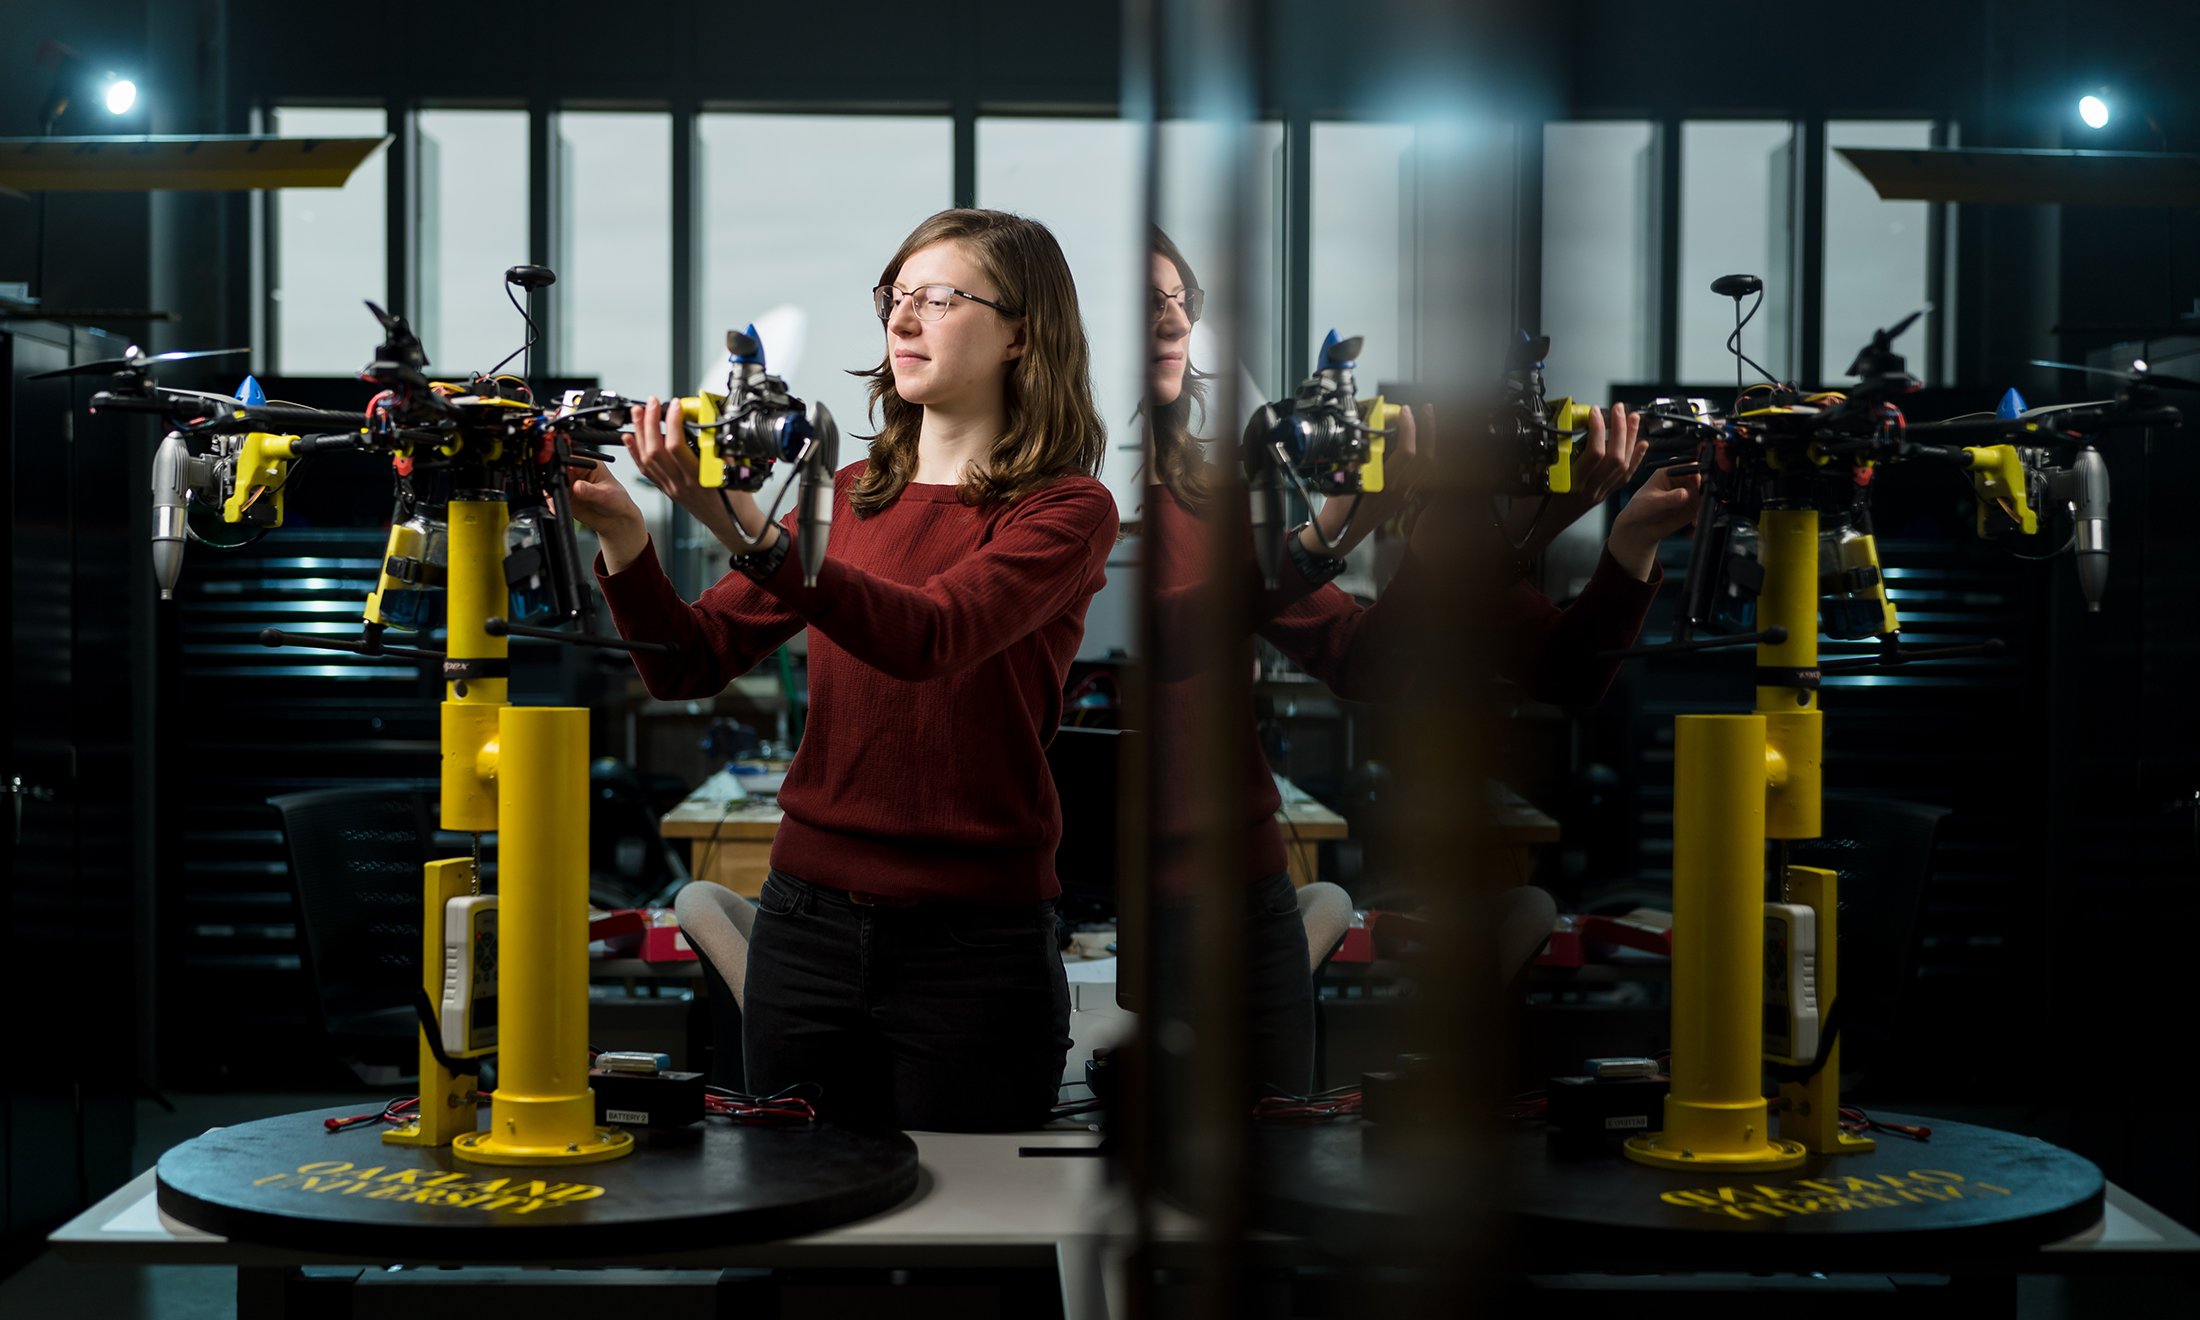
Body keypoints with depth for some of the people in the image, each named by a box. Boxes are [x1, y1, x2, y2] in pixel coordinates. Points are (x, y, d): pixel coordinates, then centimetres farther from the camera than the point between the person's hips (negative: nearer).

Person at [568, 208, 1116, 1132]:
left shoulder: (1067, 509, -6)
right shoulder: (849, 495, 10)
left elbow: (928, 637, -24)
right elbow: (691, 664, 3)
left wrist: (744, 530, -35)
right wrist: (623, 538, -15)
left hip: (973, 947, -4)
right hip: (807, 925, 5)